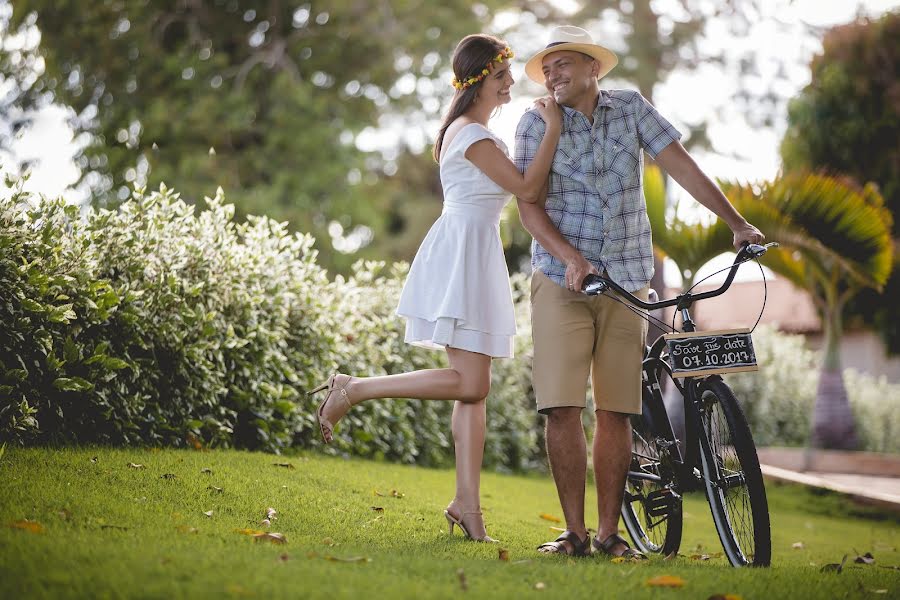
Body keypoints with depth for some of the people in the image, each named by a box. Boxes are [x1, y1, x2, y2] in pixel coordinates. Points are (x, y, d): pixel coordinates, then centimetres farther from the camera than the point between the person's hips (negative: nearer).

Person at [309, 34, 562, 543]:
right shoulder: (474, 135, -13)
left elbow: (518, 186, 25)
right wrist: (553, 129, -15)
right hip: (462, 252, -10)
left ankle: (467, 503, 6)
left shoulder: (473, 131, 20)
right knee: (471, 384, -13)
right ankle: (352, 390, -7)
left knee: (476, 386, 6)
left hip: (476, 257, 10)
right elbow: (527, 189, -19)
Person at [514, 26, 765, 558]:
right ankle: (575, 532, 0)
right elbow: (530, 206, -5)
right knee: (562, 408, -9)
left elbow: (681, 165, -1)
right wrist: (572, 259, -21)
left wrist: (738, 224, -9)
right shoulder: (537, 124, 1)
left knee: (616, 412, 0)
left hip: (626, 279, 1)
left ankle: (611, 532, 8)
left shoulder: (632, 108, 5)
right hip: (561, 279, -1)